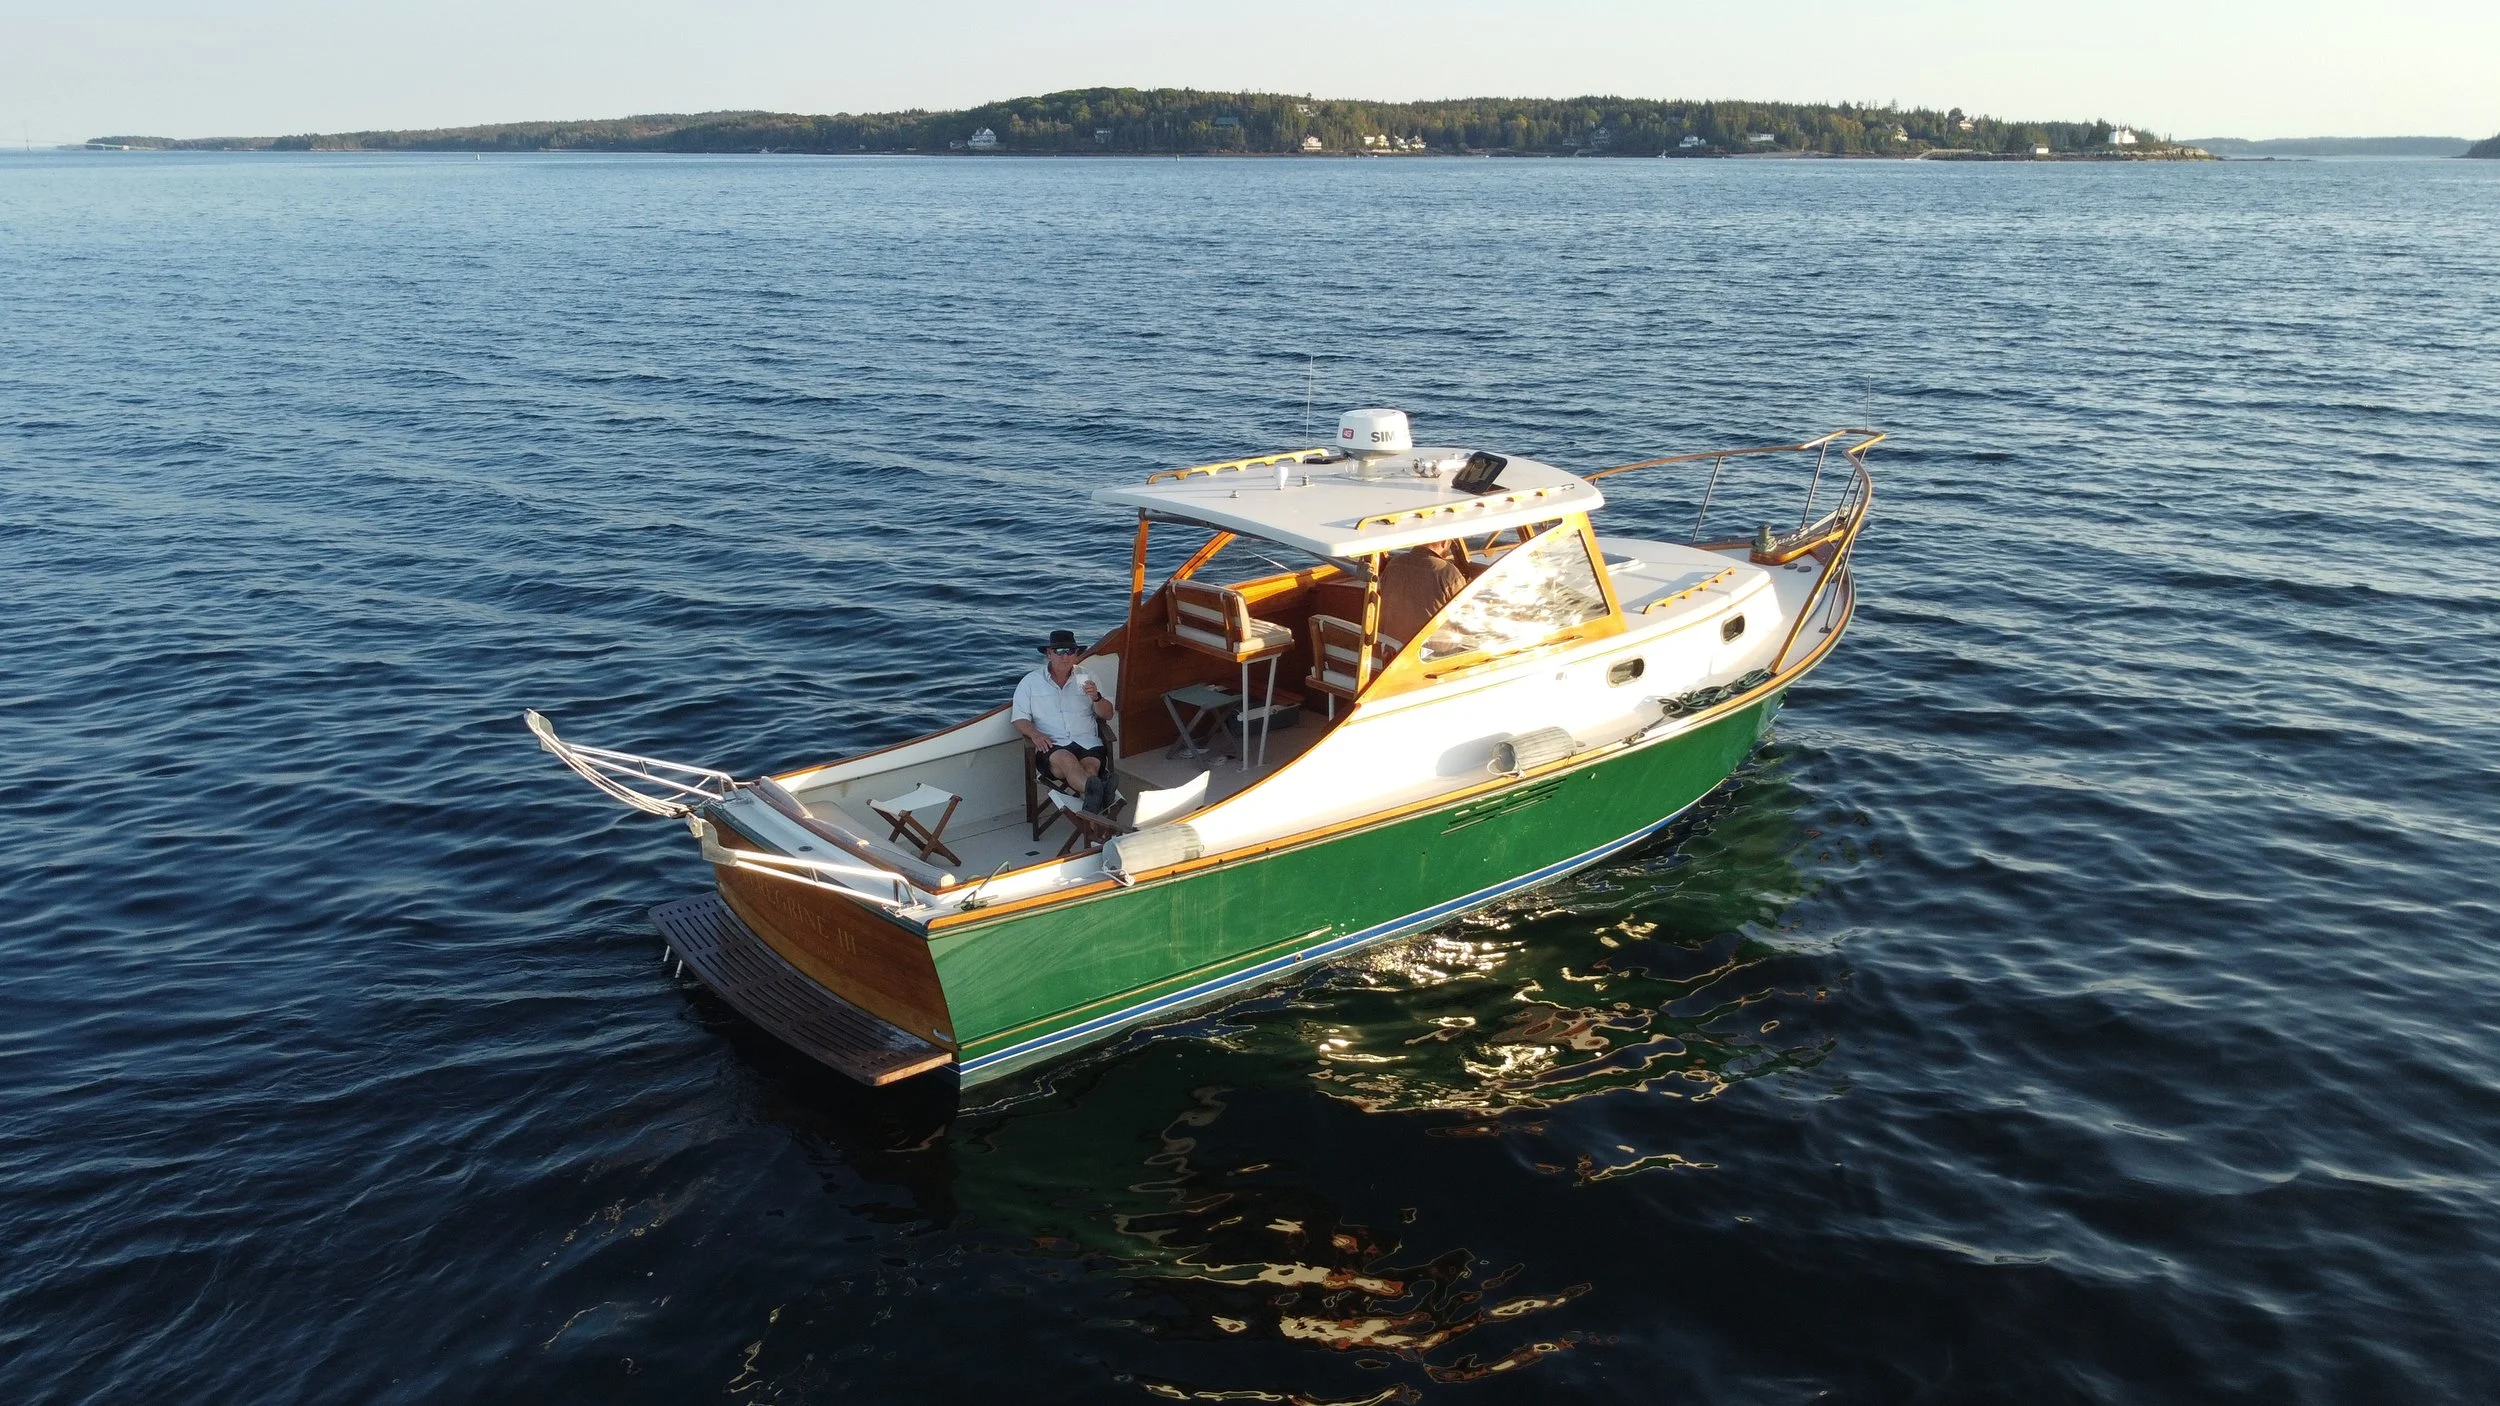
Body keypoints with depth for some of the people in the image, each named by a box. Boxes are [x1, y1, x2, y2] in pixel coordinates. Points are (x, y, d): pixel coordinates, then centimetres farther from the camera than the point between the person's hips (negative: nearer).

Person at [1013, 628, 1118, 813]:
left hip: (1087, 741, 3)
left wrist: (1096, 697, -5)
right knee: (1066, 760, -38)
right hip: (1052, 745, -3)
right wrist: (1034, 734, -13)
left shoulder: (1087, 678, 19)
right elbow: (1019, 718, 9)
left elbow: (1107, 714, 17)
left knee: (1090, 766, -33)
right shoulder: (1030, 682, 14)